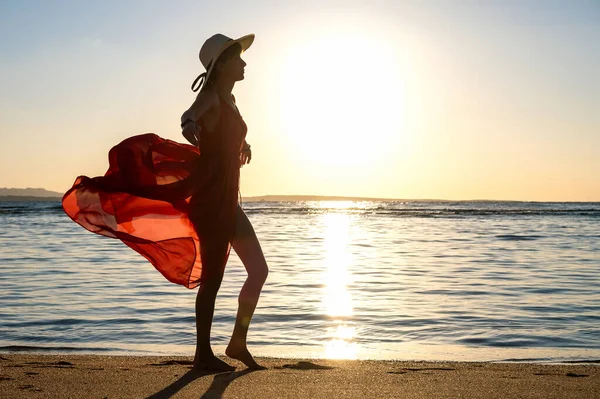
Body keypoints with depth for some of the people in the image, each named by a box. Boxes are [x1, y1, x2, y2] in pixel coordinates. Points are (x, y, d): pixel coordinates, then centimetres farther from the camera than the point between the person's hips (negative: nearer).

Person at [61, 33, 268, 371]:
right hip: (211, 198, -9)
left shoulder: (229, 99, 16)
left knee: (259, 270, 11)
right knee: (212, 279, -2)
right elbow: (191, 114, -34)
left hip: (228, 200, 9)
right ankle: (203, 354, 10)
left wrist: (243, 143, 38)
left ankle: (238, 343, 22)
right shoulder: (210, 96, -11)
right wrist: (189, 123, -52)